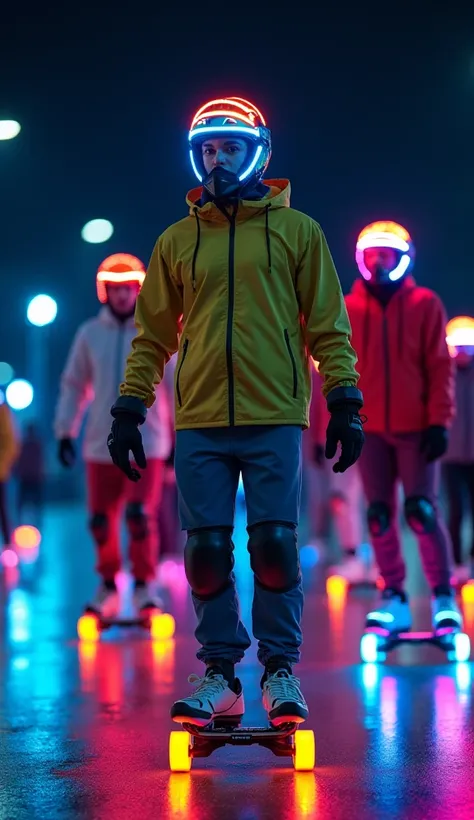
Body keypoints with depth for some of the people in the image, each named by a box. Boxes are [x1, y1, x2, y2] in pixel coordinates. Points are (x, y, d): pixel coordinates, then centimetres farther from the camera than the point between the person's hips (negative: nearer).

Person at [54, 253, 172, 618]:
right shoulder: (89, 334, 3)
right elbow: (73, 385, 12)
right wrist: (65, 431, 8)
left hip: (146, 442, -3)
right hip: (101, 444, 3)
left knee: (141, 514, -12)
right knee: (101, 519, 5)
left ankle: (145, 585, 3)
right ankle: (108, 586, 23)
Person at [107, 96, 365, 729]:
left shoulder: (296, 230, 6)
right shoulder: (178, 241, 12)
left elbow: (328, 327, 6)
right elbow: (152, 336, 15)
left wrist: (345, 403, -1)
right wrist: (129, 409, 8)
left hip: (274, 420, -2)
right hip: (200, 424, 2)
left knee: (274, 544, -5)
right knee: (206, 551, 1)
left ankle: (280, 667, 9)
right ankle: (220, 671, 12)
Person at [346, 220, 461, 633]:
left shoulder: (424, 304, 0)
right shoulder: (349, 309, 6)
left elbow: (440, 367, -2)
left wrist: (439, 421, -9)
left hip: (416, 427, -3)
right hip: (371, 428, 3)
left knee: (422, 510, -8)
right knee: (380, 515, 2)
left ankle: (443, 596, 3)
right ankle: (394, 597, 10)